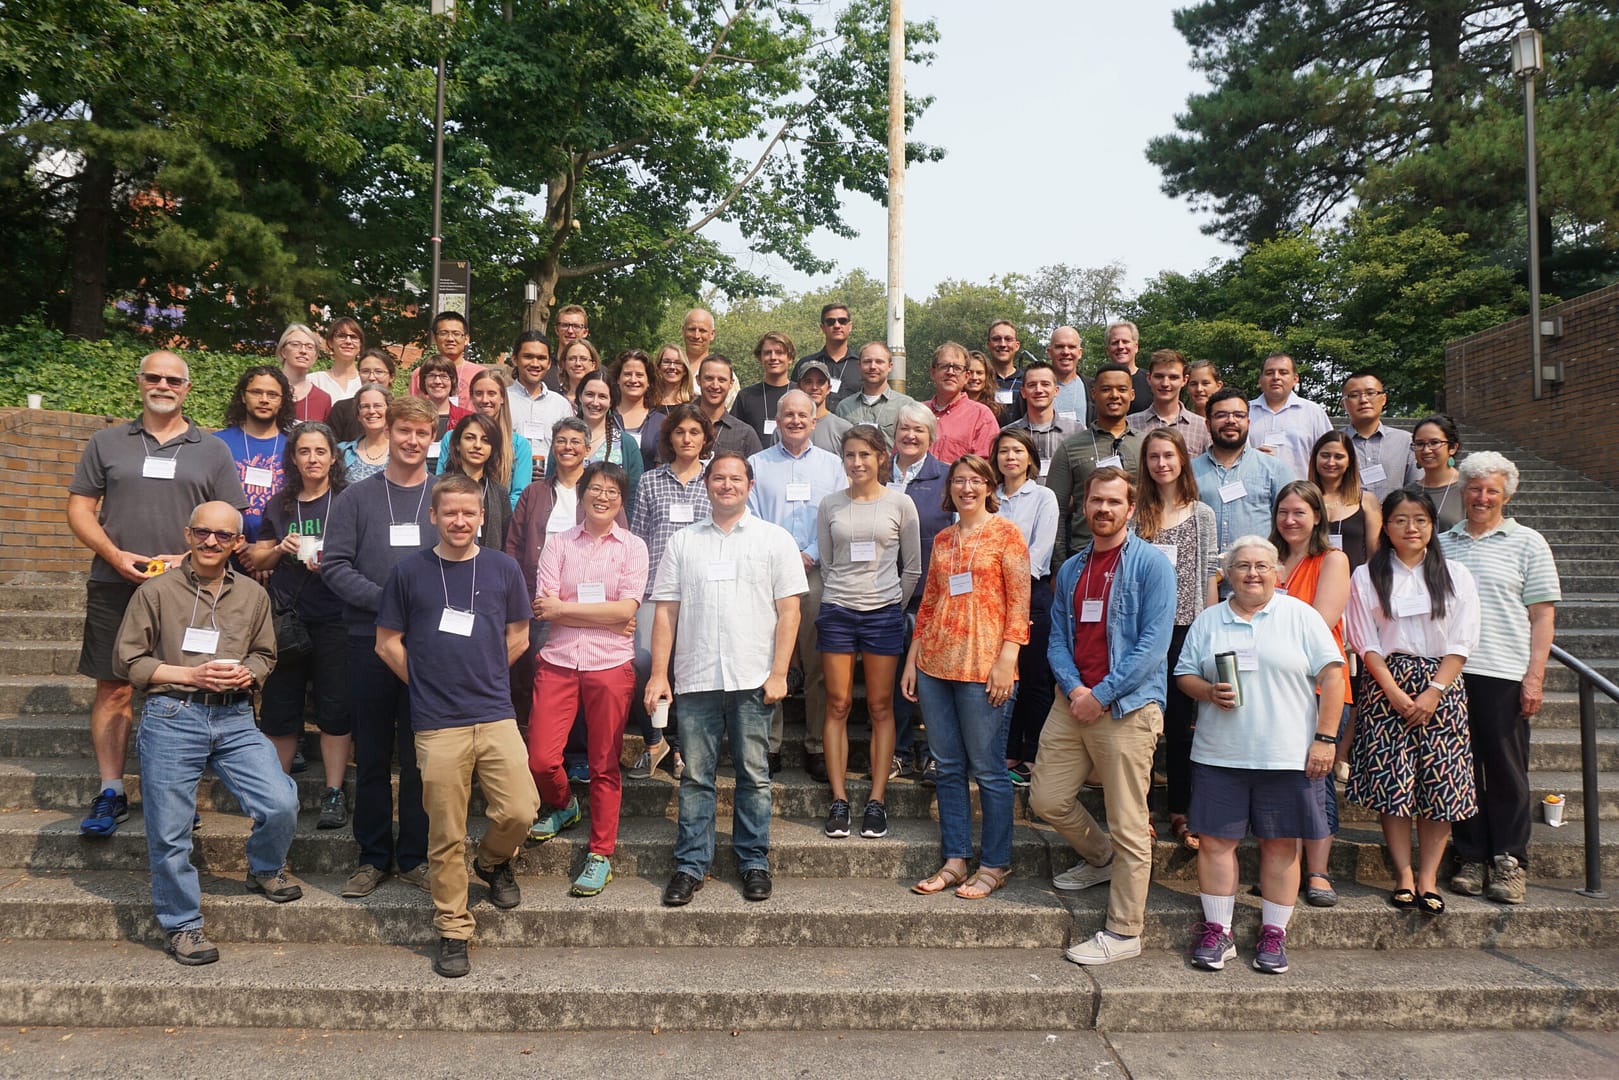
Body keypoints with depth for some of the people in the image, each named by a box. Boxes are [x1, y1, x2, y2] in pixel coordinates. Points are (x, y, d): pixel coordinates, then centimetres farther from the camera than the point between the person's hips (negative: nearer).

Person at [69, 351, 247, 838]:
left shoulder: (212, 451, 8)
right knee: (114, 688, 3)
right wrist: (117, 556, -9)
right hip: (114, 586, 1)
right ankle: (110, 793, 11)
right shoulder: (107, 442, 10)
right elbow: (80, 509, 7)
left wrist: (188, 559, -11)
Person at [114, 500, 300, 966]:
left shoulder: (253, 595, 8)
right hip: (171, 718, -2)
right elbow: (126, 661, 0)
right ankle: (181, 925, 24)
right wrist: (191, 674, -10)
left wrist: (247, 674, -4)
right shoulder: (157, 591, -1)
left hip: (234, 718, 2)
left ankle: (265, 870, 22)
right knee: (170, 832, 4)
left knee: (281, 805, -10)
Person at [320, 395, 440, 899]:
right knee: (372, 754, 8)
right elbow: (334, 565, -1)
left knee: (420, 754, 5)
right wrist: (384, 600, -14)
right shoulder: (357, 498, 6)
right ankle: (373, 857, 19)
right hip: (369, 639, 1)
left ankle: (415, 856, 16)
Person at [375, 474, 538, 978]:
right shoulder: (409, 571, 3)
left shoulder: (503, 568, 6)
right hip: (437, 724, -1)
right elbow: (388, 643, 8)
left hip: (495, 714, 1)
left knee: (520, 812, -9)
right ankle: (452, 932, 19)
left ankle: (493, 861, 25)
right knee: (446, 836, 3)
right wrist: (428, 683, 8)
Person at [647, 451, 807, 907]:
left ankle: (755, 862, 19)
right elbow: (666, 611, 8)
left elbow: (788, 610, 1)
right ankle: (690, 865, 16)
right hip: (695, 680, 2)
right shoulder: (682, 542, 11)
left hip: (752, 680, -1)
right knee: (695, 776, 6)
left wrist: (779, 673, -6)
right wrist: (658, 674, 1)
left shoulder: (775, 539, 5)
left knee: (753, 776, 6)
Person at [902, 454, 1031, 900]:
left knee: (988, 769, 0)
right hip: (936, 663, 6)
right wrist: (912, 658, 14)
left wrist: (1007, 660, -14)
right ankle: (955, 861, 18)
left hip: (984, 666, -6)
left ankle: (995, 865, 12)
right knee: (948, 767, 10)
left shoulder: (1006, 533, 0)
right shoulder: (942, 540, 16)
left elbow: (1019, 600, -6)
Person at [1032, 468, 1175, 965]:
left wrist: (1102, 695, -14)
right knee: (1047, 799, 10)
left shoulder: (1151, 564, -5)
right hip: (1072, 702, 6)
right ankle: (1099, 858, 38)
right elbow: (1057, 638, 12)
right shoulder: (1071, 568, 14)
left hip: (1127, 706, -6)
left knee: (1129, 824, -1)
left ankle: (1123, 932, 11)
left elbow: (1153, 642, -13)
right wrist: (1074, 688, -7)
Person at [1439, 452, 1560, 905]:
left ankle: (1510, 863, 13)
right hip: (1447, 673, 3)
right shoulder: (1442, 544, 14)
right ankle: (1471, 859, 16)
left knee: (1507, 772, 2)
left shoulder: (1527, 543, 5)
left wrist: (1534, 676, -9)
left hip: (1504, 675, -3)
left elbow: (1543, 615, 0)